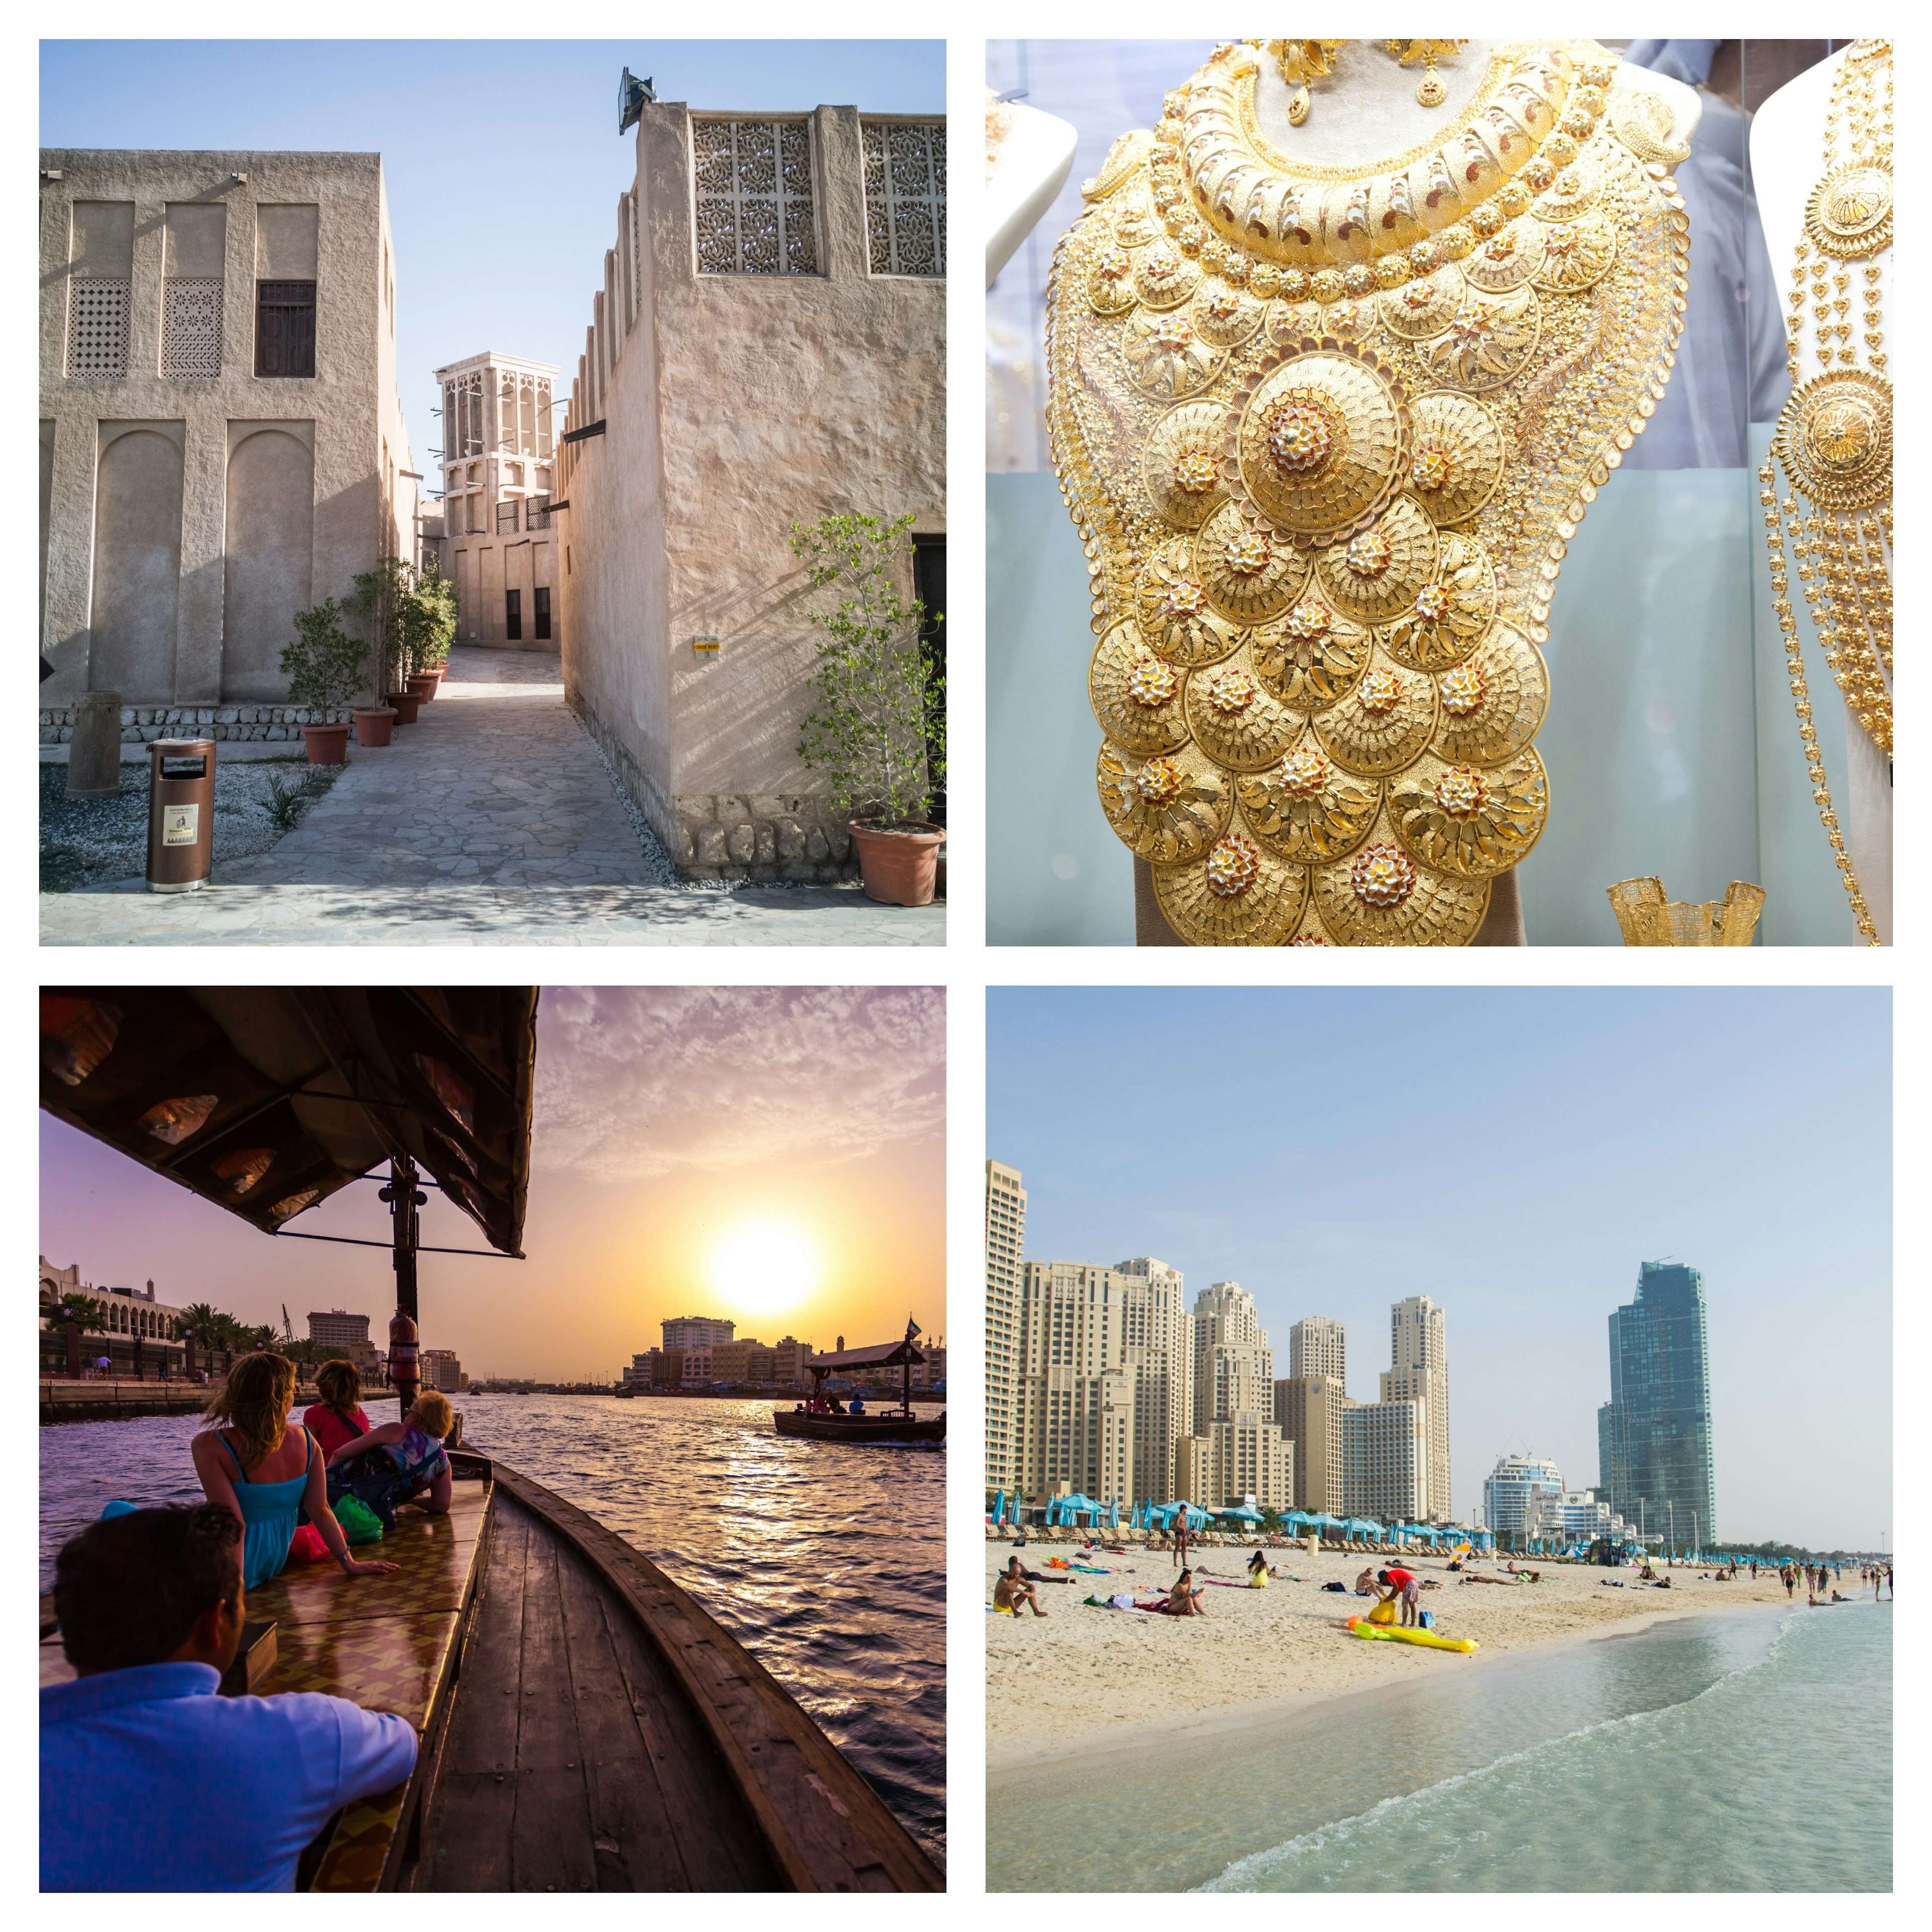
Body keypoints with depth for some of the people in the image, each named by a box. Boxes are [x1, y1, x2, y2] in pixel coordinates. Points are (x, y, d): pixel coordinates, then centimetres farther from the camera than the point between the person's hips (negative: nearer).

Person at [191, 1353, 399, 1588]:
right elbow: (320, 1510, -5)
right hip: (276, 1562, 6)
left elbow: (233, 1523, -26)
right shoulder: (305, 1441, -10)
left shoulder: (210, 1446, -22)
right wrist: (349, 1564, 4)